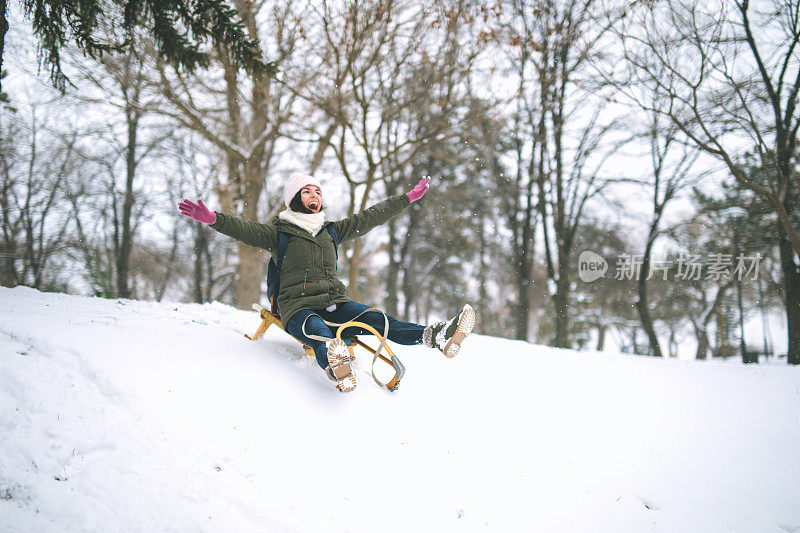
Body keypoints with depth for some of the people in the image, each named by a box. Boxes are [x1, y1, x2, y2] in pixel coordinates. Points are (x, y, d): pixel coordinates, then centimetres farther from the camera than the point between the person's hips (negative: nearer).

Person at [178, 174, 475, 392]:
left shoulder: (331, 230, 22)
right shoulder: (280, 232, 9)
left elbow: (370, 218, 25)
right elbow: (247, 230, -8)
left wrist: (410, 198, 27)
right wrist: (213, 219, -27)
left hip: (334, 303, 4)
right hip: (297, 306, -4)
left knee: (376, 321, -23)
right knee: (319, 333, -38)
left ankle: (437, 337, -45)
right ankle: (337, 370, -73)